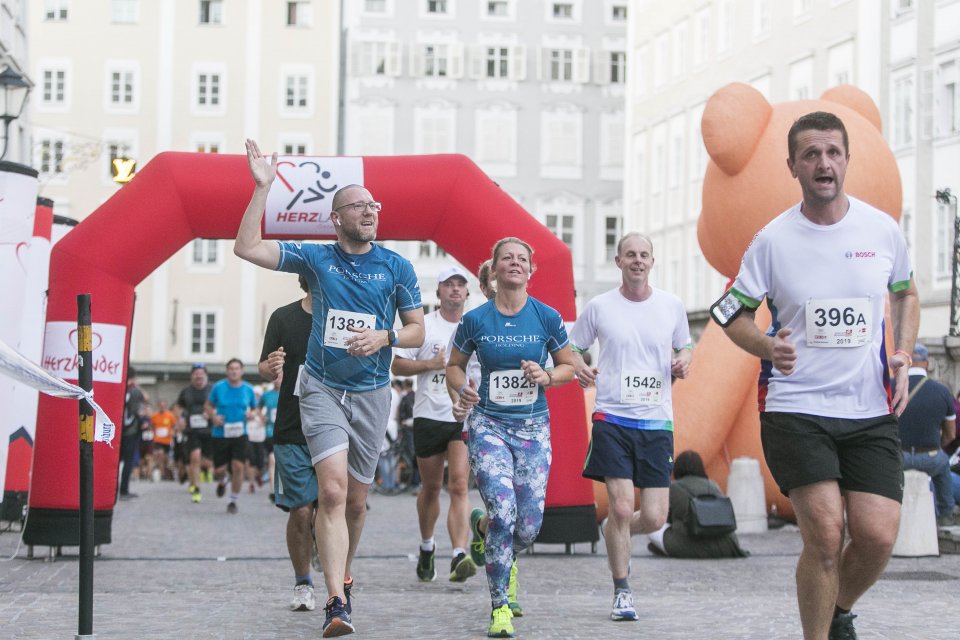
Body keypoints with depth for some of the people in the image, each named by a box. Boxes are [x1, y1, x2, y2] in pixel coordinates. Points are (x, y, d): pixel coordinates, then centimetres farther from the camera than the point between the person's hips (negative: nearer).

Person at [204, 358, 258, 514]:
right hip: (220, 434, 0)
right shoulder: (218, 387, -3)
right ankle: (222, 481, 41)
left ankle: (233, 501, 5)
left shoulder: (248, 389, 2)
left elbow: (254, 408, 15)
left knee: (238, 467, -12)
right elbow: (208, 405, 8)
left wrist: (251, 414, -8)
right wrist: (213, 417, -11)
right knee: (219, 469, 2)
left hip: (240, 434, 0)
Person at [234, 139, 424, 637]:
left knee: (355, 499, 11)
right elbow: (246, 247, -8)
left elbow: (417, 330, 7)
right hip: (322, 387, -2)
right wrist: (263, 187, -14)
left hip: (371, 393, 2)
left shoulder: (396, 267, 3)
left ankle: (342, 575, 37)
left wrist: (384, 337, -14)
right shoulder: (315, 258, 0)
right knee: (332, 489, -17)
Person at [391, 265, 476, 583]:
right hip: (429, 415, 0)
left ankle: (459, 556, -23)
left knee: (459, 486, -14)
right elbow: (397, 365, 1)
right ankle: (427, 547, 34)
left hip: (465, 417, 0)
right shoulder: (423, 325, 3)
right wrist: (431, 363, -11)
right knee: (431, 487, 11)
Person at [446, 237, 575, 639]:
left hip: (533, 428, 2)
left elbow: (568, 366, 10)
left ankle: (482, 526, 38)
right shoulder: (475, 320, -3)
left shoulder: (548, 318, -2)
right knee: (504, 512, -18)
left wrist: (546, 376, -12)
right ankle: (500, 607, -5)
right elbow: (454, 365, 10)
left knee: (529, 526, 0)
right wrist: (461, 387, -11)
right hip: (488, 425, -2)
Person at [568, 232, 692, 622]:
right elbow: (572, 348, 12)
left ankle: (616, 535, 34)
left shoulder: (672, 306, 6)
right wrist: (580, 369, -9)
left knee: (654, 518, -1)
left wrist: (683, 360, -2)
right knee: (621, 507, -10)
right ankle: (622, 591, 8)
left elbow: (684, 346, 21)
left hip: (657, 421, 2)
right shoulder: (599, 307, 1)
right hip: (612, 418, -2)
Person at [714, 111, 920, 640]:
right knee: (824, 535, -13)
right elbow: (731, 312, 6)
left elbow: (906, 293, 21)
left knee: (878, 537, -6)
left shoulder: (883, 229, 3)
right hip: (795, 407, -2)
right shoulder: (773, 239, -3)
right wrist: (767, 347, -14)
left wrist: (903, 355, 5)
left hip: (871, 409, 2)